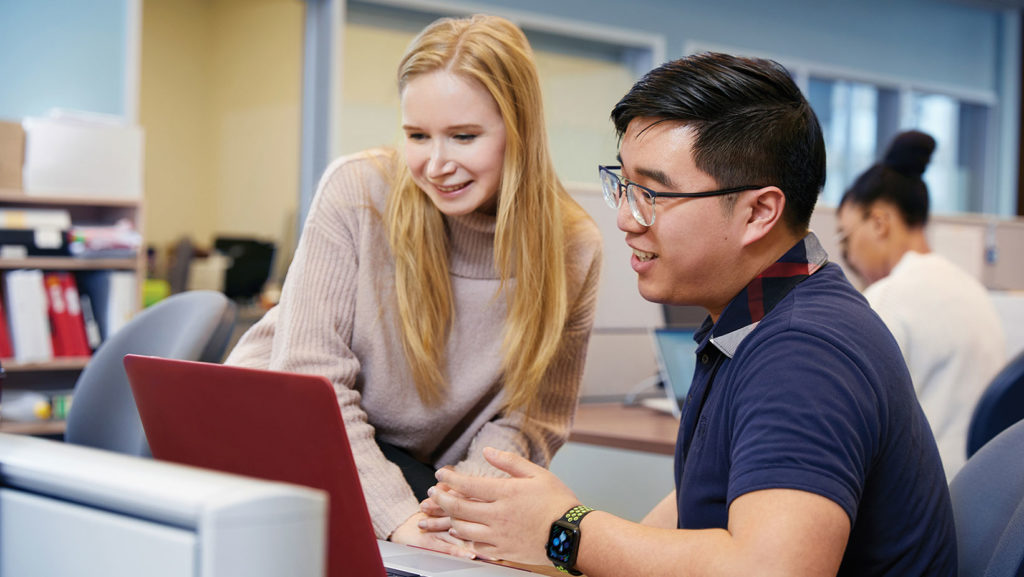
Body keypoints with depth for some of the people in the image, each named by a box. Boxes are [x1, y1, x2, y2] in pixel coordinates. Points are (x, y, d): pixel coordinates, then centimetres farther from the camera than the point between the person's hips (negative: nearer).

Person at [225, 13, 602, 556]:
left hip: (414, 467, 3)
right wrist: (396, 515, -28)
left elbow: (530, 418, -4)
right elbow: (311, 378, -19)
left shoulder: (572, 249, -11)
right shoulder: (357, 189, -17)